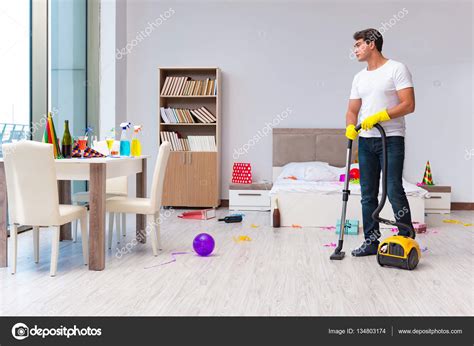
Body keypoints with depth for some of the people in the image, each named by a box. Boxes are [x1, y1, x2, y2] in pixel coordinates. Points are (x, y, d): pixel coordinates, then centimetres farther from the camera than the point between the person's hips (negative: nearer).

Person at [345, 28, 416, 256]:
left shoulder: (396, 69, -3)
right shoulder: (360, 77, 16)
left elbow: (409, 105, -12)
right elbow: (352, 110, 15)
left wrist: (379, 116, -20)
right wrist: (350, 127, -6)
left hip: (391, 140, -6)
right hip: (366, 141, 7)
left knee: (394, 192, -9)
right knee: (368, 194, 7)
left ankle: (407, 240, 5)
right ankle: (371, 241, 16)